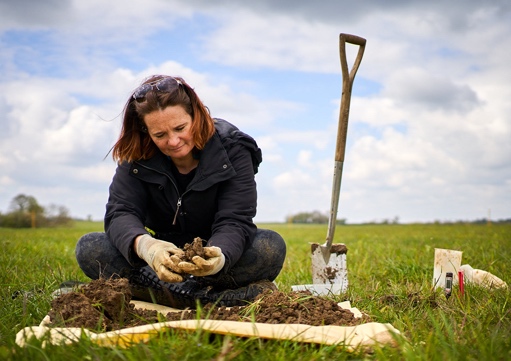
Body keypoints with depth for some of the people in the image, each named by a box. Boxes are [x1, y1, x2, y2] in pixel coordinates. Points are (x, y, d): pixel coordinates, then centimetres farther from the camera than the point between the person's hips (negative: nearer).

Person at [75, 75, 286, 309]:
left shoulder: (231, 148, -15)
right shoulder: (137, 155, -10)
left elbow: (235, 221, -23)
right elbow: (120, 213, -21)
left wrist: (220, 256, -47)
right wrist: (144, 245, -45)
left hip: (215, 253, -1)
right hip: (163, 259, 2)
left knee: (272, 247, -30)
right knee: (88, 248, -23)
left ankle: (157, 294, -30)